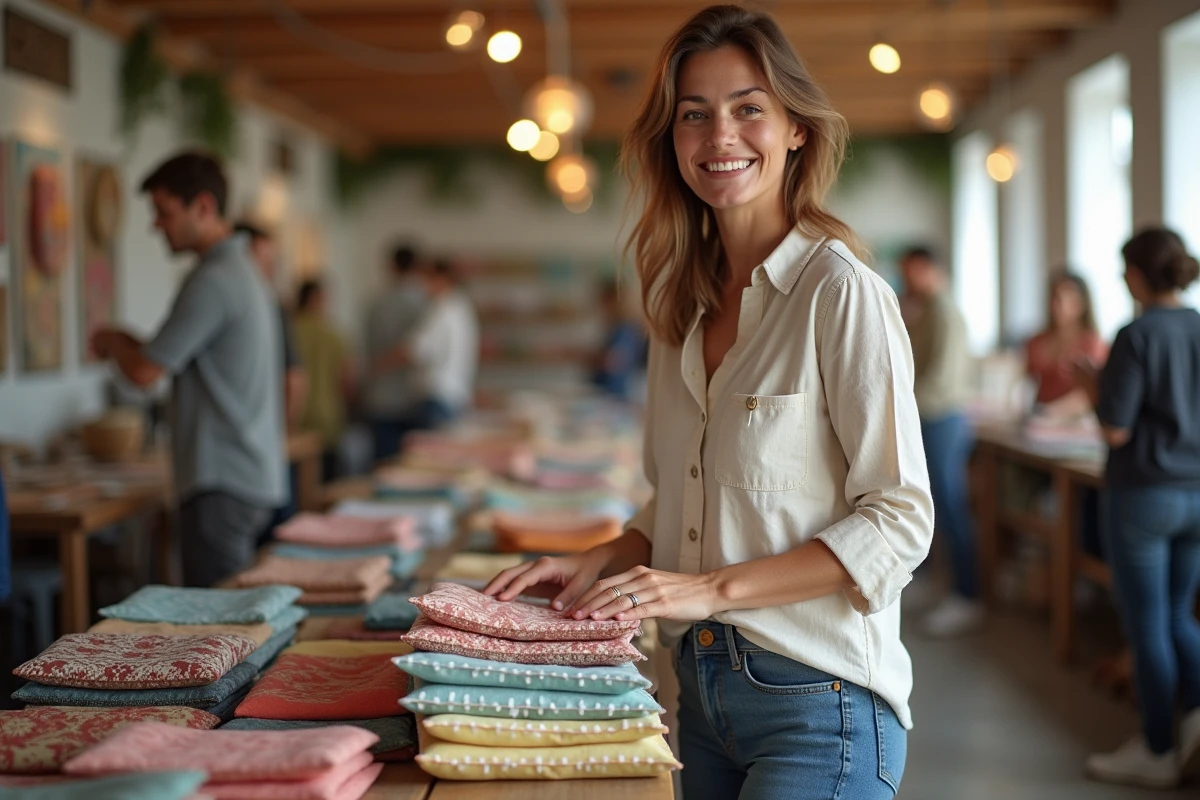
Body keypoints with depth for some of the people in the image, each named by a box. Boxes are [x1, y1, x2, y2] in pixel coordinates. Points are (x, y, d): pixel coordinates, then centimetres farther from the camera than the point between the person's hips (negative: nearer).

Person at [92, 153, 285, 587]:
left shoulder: (212, 279, -15)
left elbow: (144, 372, -13)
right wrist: (126, 343, 13)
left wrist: (111, 342, 7)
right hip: (251, 476, 10)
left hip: (223, 483, -10)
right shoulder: (242, 267, 16)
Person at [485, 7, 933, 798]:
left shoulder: (840, 290, -12)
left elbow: (898, 520, -16)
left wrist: (713, 588, -20)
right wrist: (601, 564, 0)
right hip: (702, 687, 6)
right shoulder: (685, 305, 9)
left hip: (818, 702, -6)